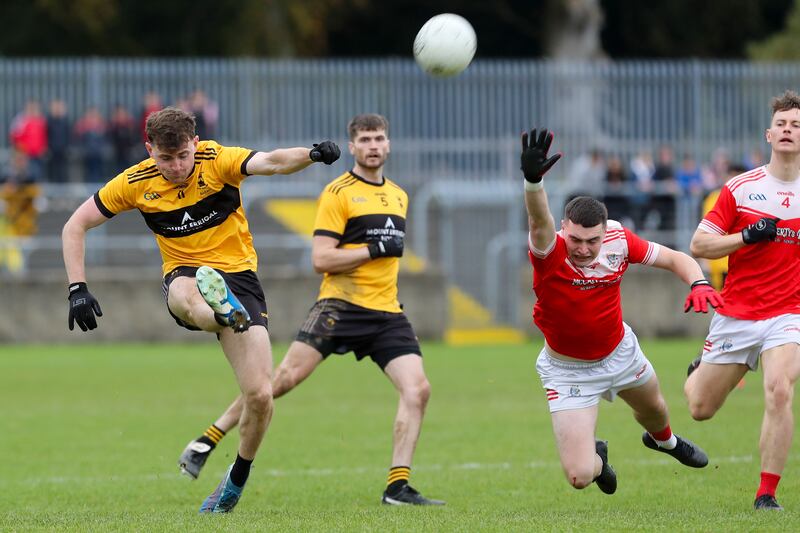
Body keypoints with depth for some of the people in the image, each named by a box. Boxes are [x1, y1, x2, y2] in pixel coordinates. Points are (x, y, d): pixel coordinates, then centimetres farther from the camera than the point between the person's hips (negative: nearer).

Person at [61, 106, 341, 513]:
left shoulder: (218, 161, -10)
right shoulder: (135, 183, -4)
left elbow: (269, 162, -30)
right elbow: (75, 226, 4)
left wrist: (312, 155, -51)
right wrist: (77, 288, -8)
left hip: (238, 277, -1)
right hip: (186, 276, 1)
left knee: (260, 395, -12)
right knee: (183, 295, -42)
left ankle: (237, 480, 12)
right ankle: (225, 313, -76)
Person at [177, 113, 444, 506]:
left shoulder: (398, 196, 19)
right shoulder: (338, 193, -3)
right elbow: (321, 259, -11)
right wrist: (374, 250, -14)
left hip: (386, 312, 6)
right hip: (340, 306, -6)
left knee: (417, 389, -11)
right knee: (286, 377, -14)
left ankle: (398, 487, -8)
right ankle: (206, 443, -3)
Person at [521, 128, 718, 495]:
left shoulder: (619, 239, -20)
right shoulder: (549, 252, -34)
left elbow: (674, 258, -6)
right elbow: (539, 221, -57)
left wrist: (698, 283, -28)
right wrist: (533, 179, -78)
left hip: (619, 351, 4)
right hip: (568, 368, -4)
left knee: (653, 407, 33)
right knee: (579, 476, -12)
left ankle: (663, 439, 73)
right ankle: (597, 457, 28)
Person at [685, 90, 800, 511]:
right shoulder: (741, 188, -2)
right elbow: (699, 244, -3)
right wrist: (748, 236, -16)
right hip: (735, 314, 1)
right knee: (700, 409, 9)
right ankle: (699, 369, 47)